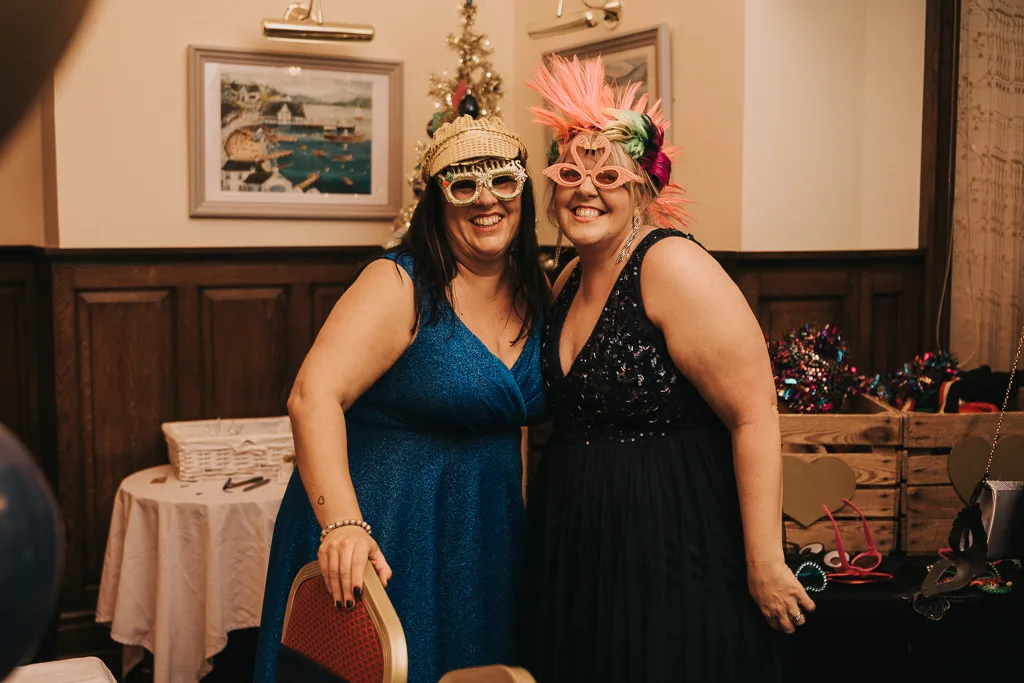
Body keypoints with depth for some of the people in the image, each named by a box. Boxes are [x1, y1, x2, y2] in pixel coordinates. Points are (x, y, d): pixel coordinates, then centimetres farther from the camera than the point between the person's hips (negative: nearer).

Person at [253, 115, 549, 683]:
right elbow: (313, 395, -27)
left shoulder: (535, 294, 4)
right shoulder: (400, 285, -15)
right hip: (384, 533, -6)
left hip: (487, 541, 6)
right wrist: (342, 524, -37)